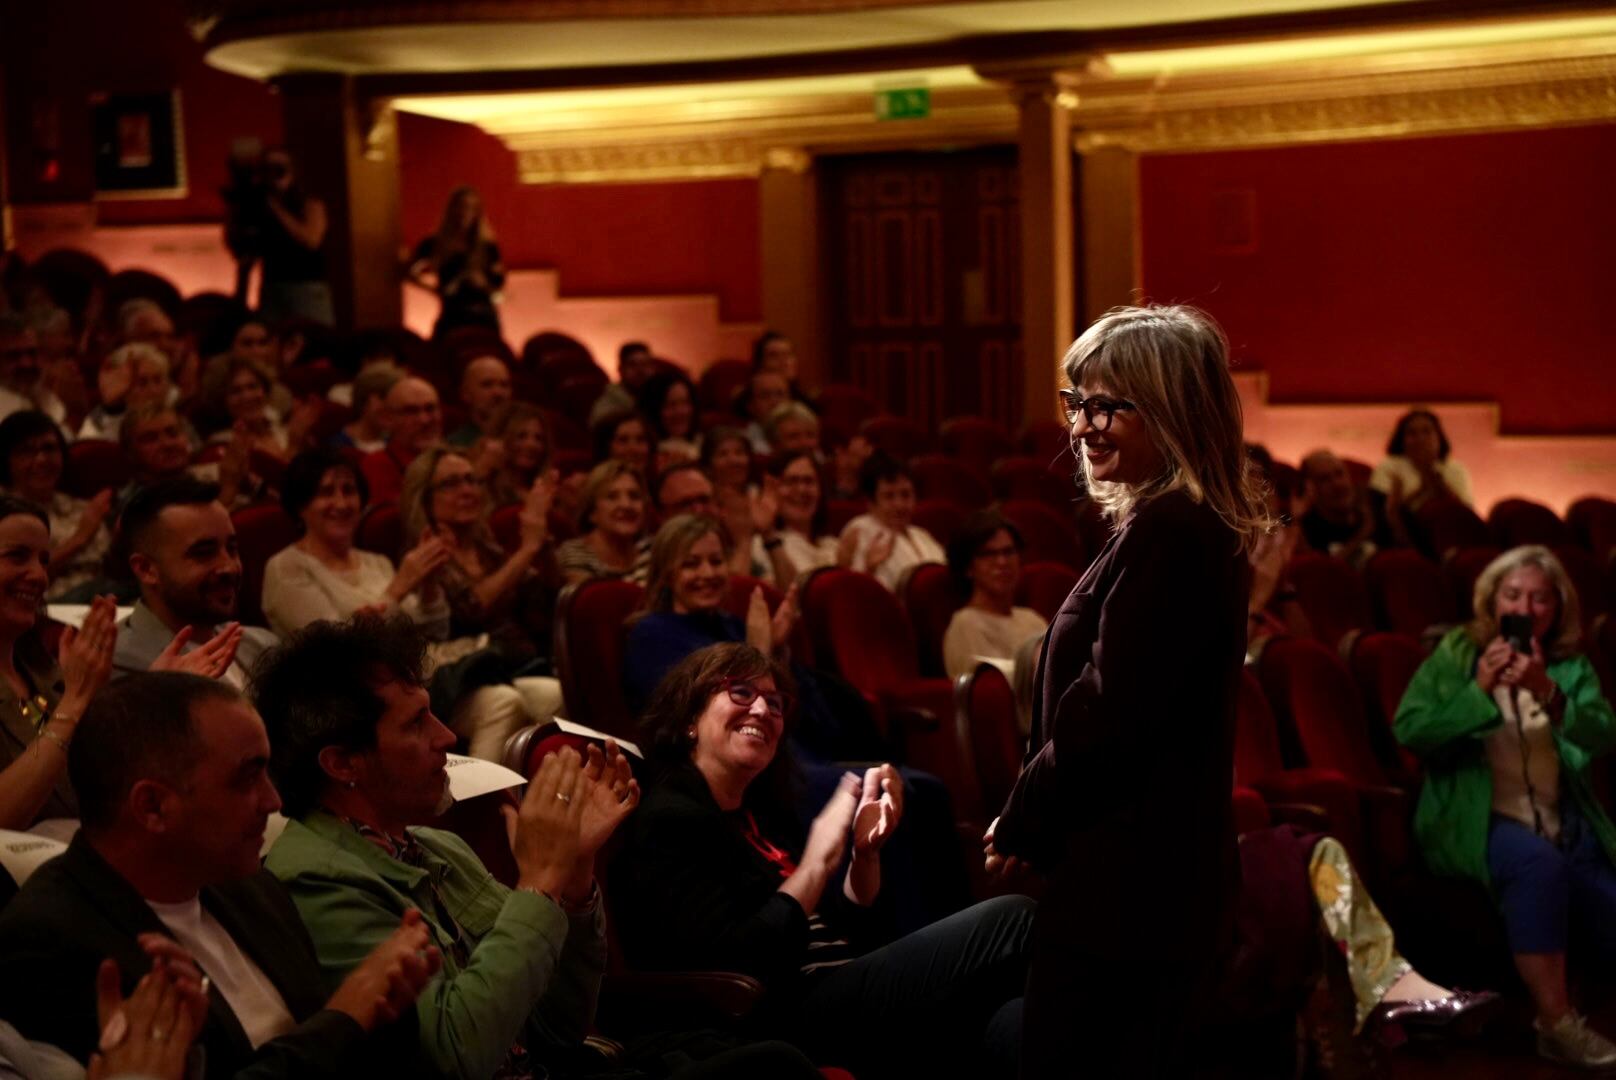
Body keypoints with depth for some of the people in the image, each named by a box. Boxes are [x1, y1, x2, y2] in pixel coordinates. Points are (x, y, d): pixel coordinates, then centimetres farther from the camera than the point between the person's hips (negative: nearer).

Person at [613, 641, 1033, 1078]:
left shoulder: (759, 812, 20)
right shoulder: (667, 822, -5)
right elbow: (736, 967, -19)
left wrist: (866, 849, 3)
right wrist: (817, 862, -15)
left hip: (845, 998, 8)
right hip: (788, 1019, -8)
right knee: (1009, 923, -18)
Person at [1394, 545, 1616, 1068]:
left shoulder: (1571, 666, 13)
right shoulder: (1455, 655, 5)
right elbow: (1408, 730, -7)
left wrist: (1548, 693, -23)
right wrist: (1480, 692, -19)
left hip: (1563, 823, 4)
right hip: (1474, 819, -4)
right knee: (1538, 863, -36)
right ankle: (1557, 1024, -31)